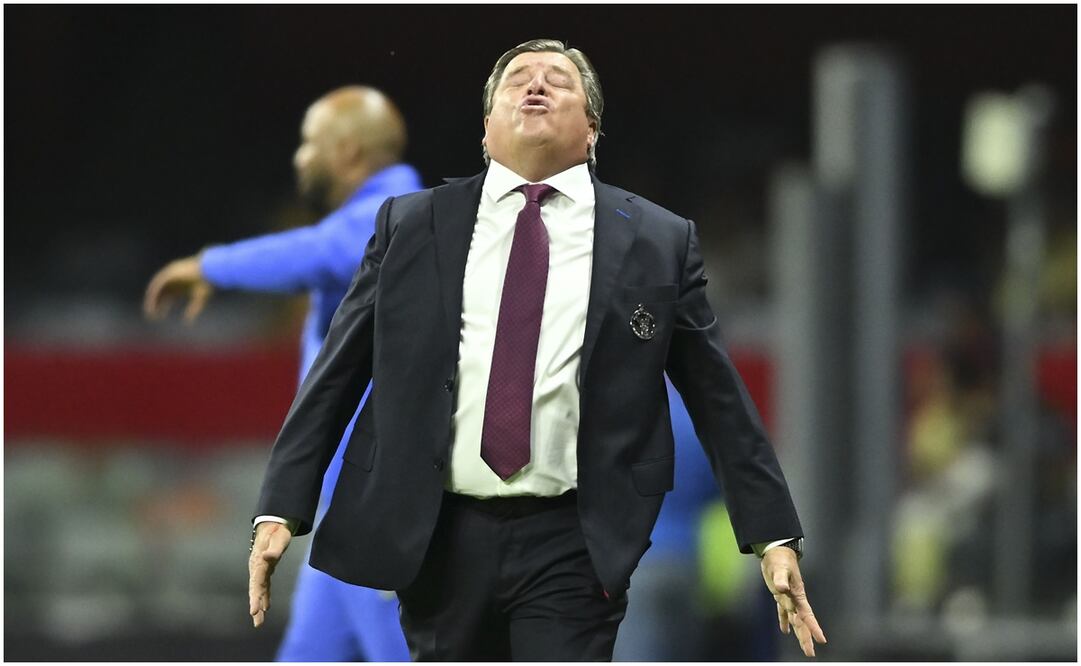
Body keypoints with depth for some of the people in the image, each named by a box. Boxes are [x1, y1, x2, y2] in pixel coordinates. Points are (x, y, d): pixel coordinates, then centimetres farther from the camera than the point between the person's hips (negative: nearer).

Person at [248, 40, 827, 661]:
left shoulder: (660, 241, 6)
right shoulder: (408, 226, 9)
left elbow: (720, 400, 8)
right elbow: (334, 377, 9)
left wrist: (774, 537, 5)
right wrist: (282, 509, 1)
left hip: (575, 547, -2)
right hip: (436, 538, 2)